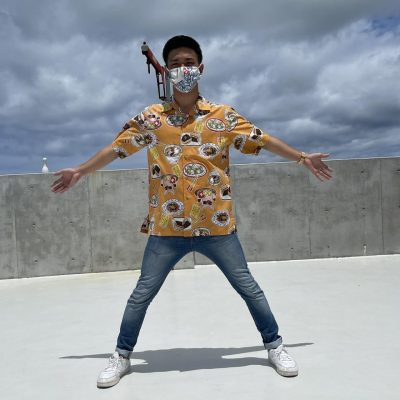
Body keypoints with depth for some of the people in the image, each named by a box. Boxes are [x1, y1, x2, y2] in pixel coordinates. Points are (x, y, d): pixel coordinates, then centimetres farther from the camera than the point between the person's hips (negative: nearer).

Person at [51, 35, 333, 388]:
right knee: (142, 294, 9)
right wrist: (80, 171, 14)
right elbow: (116, 148, 10)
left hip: (217, 226, 1)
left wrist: (302, 157, 10)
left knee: (249, 288, 11)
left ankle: (275, 346, 31)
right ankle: (122, 356, 29)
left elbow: (263, 140, 9)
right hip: (167, 228, 0)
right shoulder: (151, 117, 3)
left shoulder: (224, 115, 3)